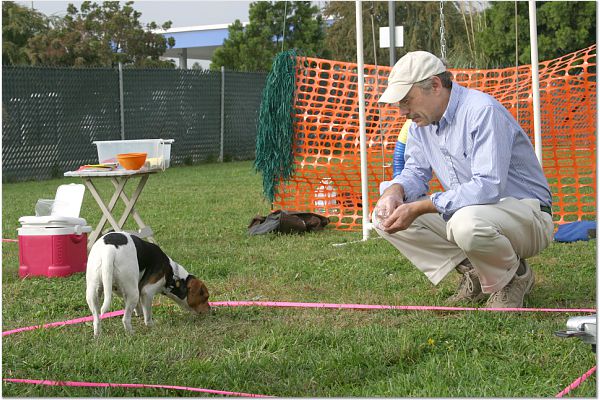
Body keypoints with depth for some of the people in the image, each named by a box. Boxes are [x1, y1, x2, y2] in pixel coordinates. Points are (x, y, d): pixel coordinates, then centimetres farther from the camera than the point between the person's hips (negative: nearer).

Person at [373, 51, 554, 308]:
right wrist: (395, 190, -16)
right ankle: (473, 271, 0)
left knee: (467, 222, -41)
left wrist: (420, 207, -32)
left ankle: (515, 277, -8)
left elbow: (488, 186, -31)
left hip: (526, 214, -8)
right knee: (386, 217, -7)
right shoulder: (422, 122, 5)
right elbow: (415, 172, 10)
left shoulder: (482, 111, -22)